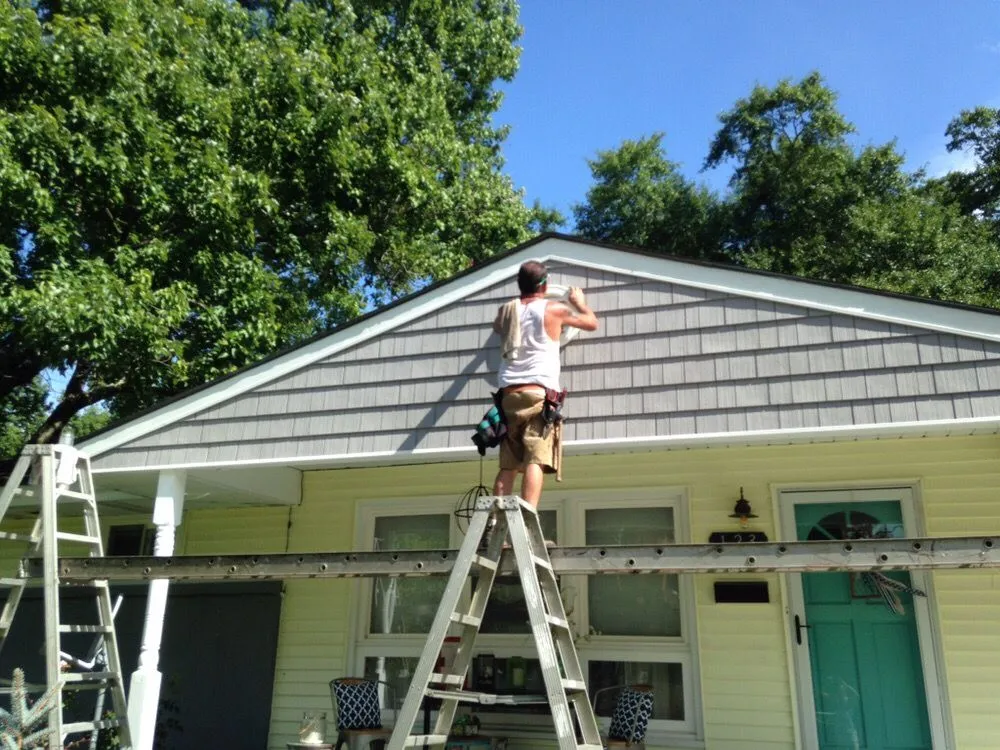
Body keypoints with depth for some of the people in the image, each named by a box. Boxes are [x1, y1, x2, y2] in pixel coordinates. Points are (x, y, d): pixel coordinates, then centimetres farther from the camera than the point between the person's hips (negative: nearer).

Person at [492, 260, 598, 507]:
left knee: (507, 466, 6)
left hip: (509, 395, 4)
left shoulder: (506, 310, 17)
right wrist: (579, 302, 39)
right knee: (535, 461, -13)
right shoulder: (554, 309, 6)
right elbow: (592, 323, 21)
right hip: (539, 394, -4)